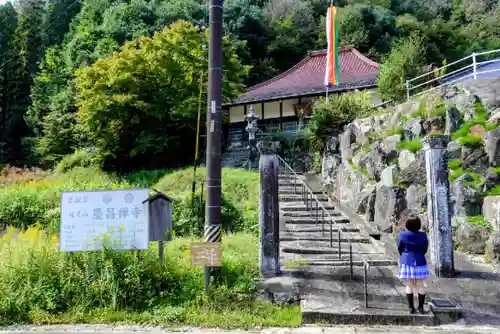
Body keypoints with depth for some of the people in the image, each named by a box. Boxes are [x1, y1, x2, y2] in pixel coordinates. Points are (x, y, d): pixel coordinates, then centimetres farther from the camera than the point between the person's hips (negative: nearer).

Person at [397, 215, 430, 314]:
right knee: (420, 285, 11)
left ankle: (411, 307, 9)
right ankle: (421, 307, 14)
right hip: (420, 263, 1)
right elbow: (425, 250, 6)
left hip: (406, 262, -1)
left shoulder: (402, 235, -10)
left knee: (409, 286, 8)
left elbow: (400, 249, 2)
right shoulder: (423, 235, -7)